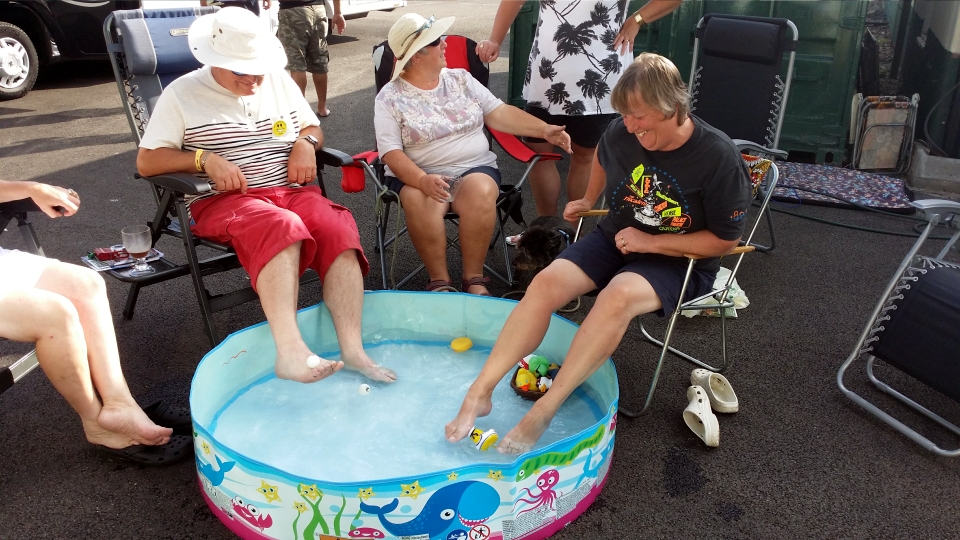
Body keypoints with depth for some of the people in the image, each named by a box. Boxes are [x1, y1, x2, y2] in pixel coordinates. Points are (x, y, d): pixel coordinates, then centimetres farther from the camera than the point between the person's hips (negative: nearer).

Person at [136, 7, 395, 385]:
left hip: (292, 191, 4)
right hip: (222, 201, -4)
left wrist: (305, 143, 1)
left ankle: (352, 349, -34)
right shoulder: (182, 94, 4)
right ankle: (291, 352, -47)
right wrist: (205, 159, -16)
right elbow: (146, 161, 0)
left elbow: (312, 127, 26)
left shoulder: (279, 81, 17)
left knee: (337, 231, -29)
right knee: (281, 228, -38)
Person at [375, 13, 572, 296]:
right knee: (419, 200, -35)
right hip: (417, 175, -2)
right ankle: (439, 281, -20)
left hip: (474, 168, 2)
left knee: (481, 192, -32)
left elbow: (499, 114, 9)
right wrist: (422, 180, -28)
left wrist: (545, 129, -3)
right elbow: (391, 152, -10)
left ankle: (474, 278, -21)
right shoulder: (390, 97, -1)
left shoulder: (461, 79, 10)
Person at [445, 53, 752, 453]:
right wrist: (588, 201, 24)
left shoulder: (719, 158, -19)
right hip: (614, 239, 5)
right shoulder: (622, 133, -7)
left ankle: (542, 412, -31)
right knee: (547, 283, -22)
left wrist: (651, 242, -18)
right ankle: (480, 391, -20)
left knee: (617, 297, -37)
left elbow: (725, 240, -12)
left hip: (679, 260, -4)